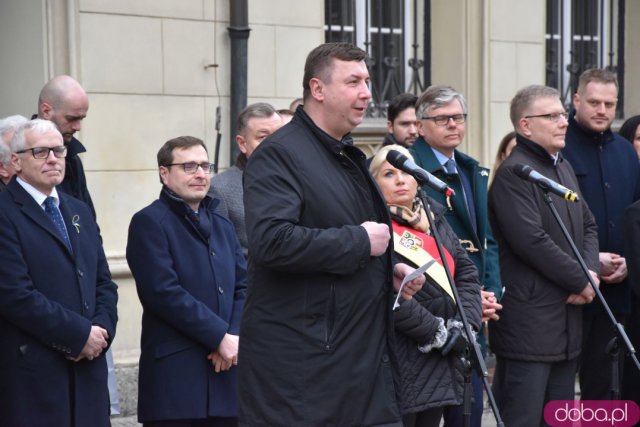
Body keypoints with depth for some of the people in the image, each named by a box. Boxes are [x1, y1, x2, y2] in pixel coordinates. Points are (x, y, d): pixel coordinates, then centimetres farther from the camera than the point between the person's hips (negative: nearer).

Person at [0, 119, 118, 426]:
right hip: (32, 372, -6)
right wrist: (79, 335, -13)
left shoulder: (79, 211, 18)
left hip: (87, 368, 7)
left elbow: (104, 282, 17)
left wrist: (103, 329, -2)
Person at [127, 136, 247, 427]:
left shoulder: (222, 225, 20)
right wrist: (220, 336, -13)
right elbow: (164, 293, -14)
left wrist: (235, 337, -5)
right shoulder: (150, 222, -4)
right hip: (175, 378, -6)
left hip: (225, 372, 7)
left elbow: (243, 286, 13)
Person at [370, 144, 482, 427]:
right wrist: (438, 333, -14)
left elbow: (467, 273, 13)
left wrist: (464, 324, -2)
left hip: (442, 361, 7)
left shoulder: (434, 218, 14)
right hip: (401, 362, -7)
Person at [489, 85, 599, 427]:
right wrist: (581, 281, -12)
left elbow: (588, 226, 19)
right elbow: (532, 241, -20)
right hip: (529, 319, -9)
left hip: (568, 320, 9)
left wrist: (591, 271, -1)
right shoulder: (513, 173, -12)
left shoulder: (565, 169, 18)